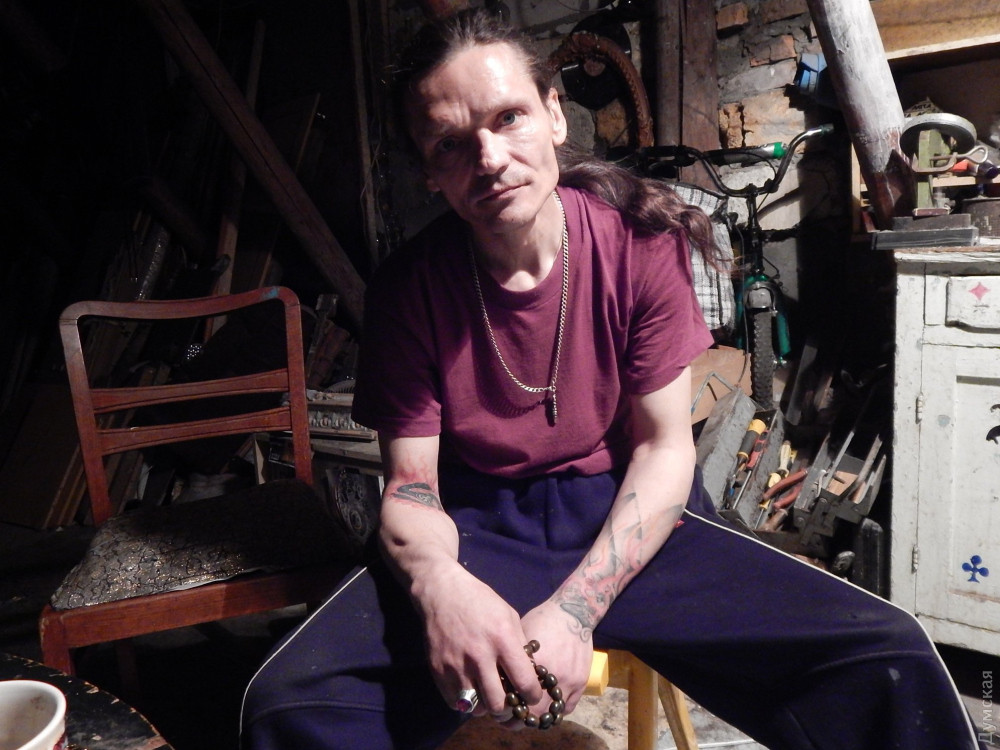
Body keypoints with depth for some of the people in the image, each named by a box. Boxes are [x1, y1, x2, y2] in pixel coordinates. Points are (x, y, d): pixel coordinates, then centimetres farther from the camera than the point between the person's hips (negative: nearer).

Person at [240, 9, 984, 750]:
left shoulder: (641, 238, -7)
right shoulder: (410, 284, -6)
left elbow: (666, 445, -7)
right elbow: (409, 487, -6)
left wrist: (575, 607, -21)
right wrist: (439, 584, -31)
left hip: (627, 515, 1)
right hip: (476, 527, 0)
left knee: (889, 662, -19)